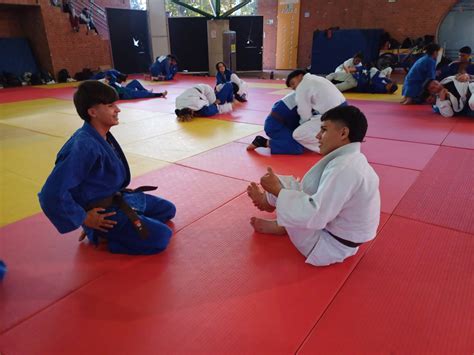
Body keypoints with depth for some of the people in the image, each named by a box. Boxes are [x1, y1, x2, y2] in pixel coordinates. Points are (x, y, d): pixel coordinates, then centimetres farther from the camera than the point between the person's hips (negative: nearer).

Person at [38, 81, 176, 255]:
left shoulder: (104, 136, -1)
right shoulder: (84, 146, -28)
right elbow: (52, 194, -30)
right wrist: (84, 219, -19)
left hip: (116, 199, 9)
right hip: (102, 212, -9)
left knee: (167, 209, 18)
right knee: (160, 237, -17)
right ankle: (101, 233, -1)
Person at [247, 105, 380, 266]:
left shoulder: (345, 168, -31)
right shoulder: (352, 159, 2)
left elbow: (315, 215, -34)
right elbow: (320, 192, 8)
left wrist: (277, 190, -25)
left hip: (331, 245, -9)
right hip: (336, 228, 9)